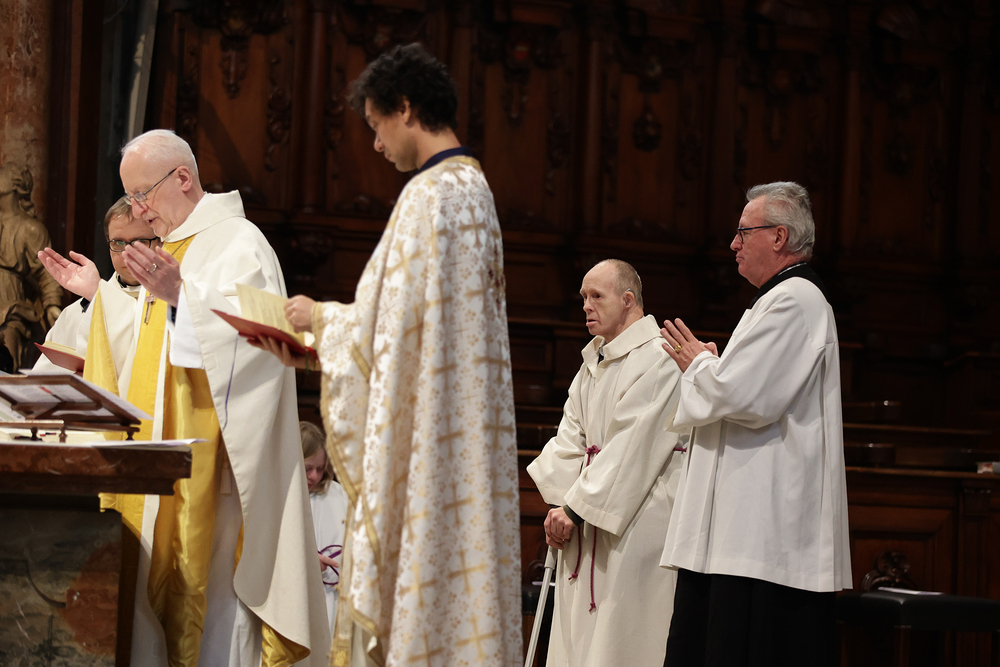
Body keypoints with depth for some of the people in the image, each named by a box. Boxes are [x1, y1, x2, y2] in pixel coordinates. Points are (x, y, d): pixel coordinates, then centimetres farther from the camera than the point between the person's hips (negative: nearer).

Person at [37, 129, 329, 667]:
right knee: (155, 586, 7)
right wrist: (98, 293, 21)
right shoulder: (172, 248, 19)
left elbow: (249, 335, -23)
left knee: (211, 589, -8)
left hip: (209, 462, -9)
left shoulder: (237, 244, -9)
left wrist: (180, 295, -32)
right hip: (161, 463, 9)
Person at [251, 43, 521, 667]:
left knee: (409, 597, -6)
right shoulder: (472, 188, 16)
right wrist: (318, 345, 15)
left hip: (421, 444, -10)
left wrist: (319, 318, 0)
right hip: (456, 440, 10)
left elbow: (392, 322, -17)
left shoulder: (430, 195, -15)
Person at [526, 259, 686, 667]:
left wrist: (576, 508, -15)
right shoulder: (593, 362, 17)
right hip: (589, 521, 9)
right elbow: (571, 438, 12)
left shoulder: (658, 358, -12)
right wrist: (560, 503, -3)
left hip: (637, 521, -9)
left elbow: (631, 449, -17)